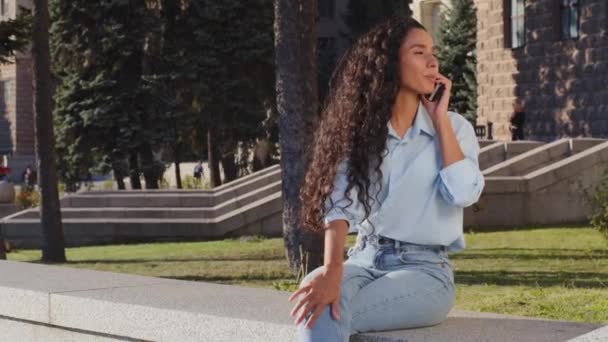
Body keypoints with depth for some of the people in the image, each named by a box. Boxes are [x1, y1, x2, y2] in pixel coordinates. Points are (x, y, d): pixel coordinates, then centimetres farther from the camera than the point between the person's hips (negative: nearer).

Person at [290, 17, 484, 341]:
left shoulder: (454, 126, 6)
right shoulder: (359, 128, 6)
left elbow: (464, 193, -13)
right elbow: (340, 204, -9)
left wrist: (440, 120, -5)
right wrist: (332, 270, -26)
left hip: (424, 268, -2)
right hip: (365, 260, 2)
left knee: (328, 314, -30)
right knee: (315, 304, -33)